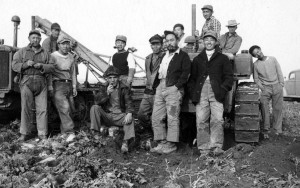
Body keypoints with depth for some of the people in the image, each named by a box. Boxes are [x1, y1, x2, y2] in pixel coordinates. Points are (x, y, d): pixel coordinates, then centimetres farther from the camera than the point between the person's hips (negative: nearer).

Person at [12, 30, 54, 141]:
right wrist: (26, 64, -13)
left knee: (42, 109, -3)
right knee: (26, 109, -4)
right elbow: (14, 65, 3)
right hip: (26, 82, -1)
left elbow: (51, 68, 7)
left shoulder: (45, 53, 15)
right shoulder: (22, 52, 11)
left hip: (41, 83, 1)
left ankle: (42, 134, 2)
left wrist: (41, 66, -11)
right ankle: (25, 133, 4)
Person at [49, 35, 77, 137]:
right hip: (58, 84, -6)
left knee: (67, 110, 6)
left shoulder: (71, 58, 15)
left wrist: (74, 87, 15)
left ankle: (64, 131, 14)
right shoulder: (53, 56, -4)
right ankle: (69, 132, -18)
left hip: (68, 85, 6)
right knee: (64, 108, -16)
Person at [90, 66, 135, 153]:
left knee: (130, 120, -32)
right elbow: (97, 101, -3)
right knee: (94, 108, -23)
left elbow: (128, 102, -5)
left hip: (119, 116, -1)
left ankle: (125, 142, -37)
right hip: (106, 116, 2)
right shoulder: (103, 88, 10)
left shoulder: (124, 88, 5)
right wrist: (107, 93, -18)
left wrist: (129, 113, -26)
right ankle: (96, 133, -26)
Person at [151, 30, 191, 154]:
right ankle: (162, 142, 12)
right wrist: (156, 85, 9)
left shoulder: (183, 56, 4)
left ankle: (171, 144, 0)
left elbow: (185, 73, -6)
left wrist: (177, 86, -15)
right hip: (160, 88, 7)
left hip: (173, 88, -7)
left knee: (172, 118, -7)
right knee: (156, 117, 4)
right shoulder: (163, 56, 24)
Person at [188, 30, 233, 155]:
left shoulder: (222, 58, 16)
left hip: (216, 94, -1)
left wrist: (222, 90, -6)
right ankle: (204, 150, 3)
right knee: (201, 121, -3)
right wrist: (193, 93, 4)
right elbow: (191, 78, 18)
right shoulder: (197, 59, 21)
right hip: (201, 94, 2)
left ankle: (217, 148, -5)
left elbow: (229, 76, 9)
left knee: (217, 120, -11)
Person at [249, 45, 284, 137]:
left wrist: (281, 85, -1)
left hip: (277, 87, 1)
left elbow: (279, 72, 5)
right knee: (264, 109, -6)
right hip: (265, 88, -1)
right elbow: (256, 78, 5)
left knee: (278, 108, 2)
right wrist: (262, 88, -7)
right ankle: (266, 129, 5)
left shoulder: (273, 59, 3)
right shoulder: (256, 64, 1)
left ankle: (277, 129, 10)